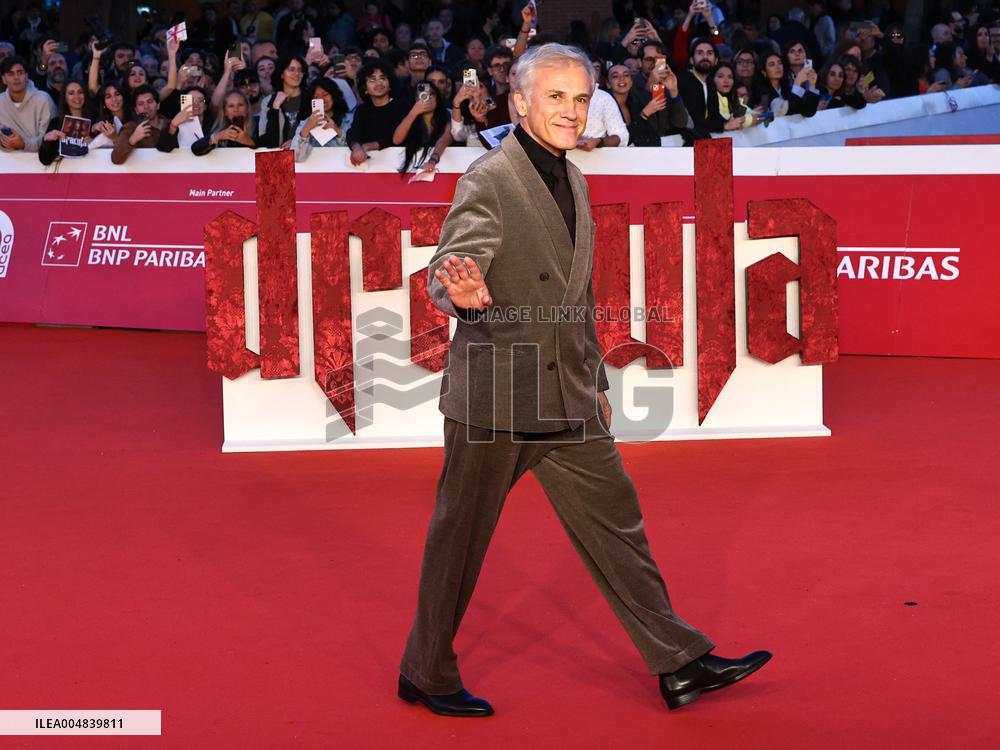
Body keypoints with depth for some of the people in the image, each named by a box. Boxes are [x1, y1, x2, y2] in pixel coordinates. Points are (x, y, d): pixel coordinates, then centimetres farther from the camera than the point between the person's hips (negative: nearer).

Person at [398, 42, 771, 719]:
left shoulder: (573, 180, 13)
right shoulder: (488, 181, -13)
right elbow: (444, 275, -20)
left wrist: (596, 379, 24)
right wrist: (464, 293, -44)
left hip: (567, 398, 7)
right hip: (495, 396, -7)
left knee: (615, 522, 9)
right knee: (460, 539, 5)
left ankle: (680, 664, 15)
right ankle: (426, 675, 21)